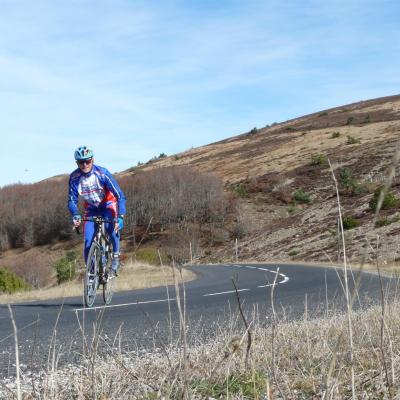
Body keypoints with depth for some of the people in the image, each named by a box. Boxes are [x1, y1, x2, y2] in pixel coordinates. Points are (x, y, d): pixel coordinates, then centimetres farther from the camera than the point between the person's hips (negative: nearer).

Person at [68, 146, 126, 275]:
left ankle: (116, 256, -7)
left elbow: (120, 195, -28)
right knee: (88, 241, -14)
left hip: (108, 205, -2)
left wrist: (120, 216, -40)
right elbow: (72, 200, -12)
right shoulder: (74, 177, -20)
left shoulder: (102, 173, -28)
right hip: (91, 209, 3)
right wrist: (75, 215, -33)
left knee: (112, 228, -32)